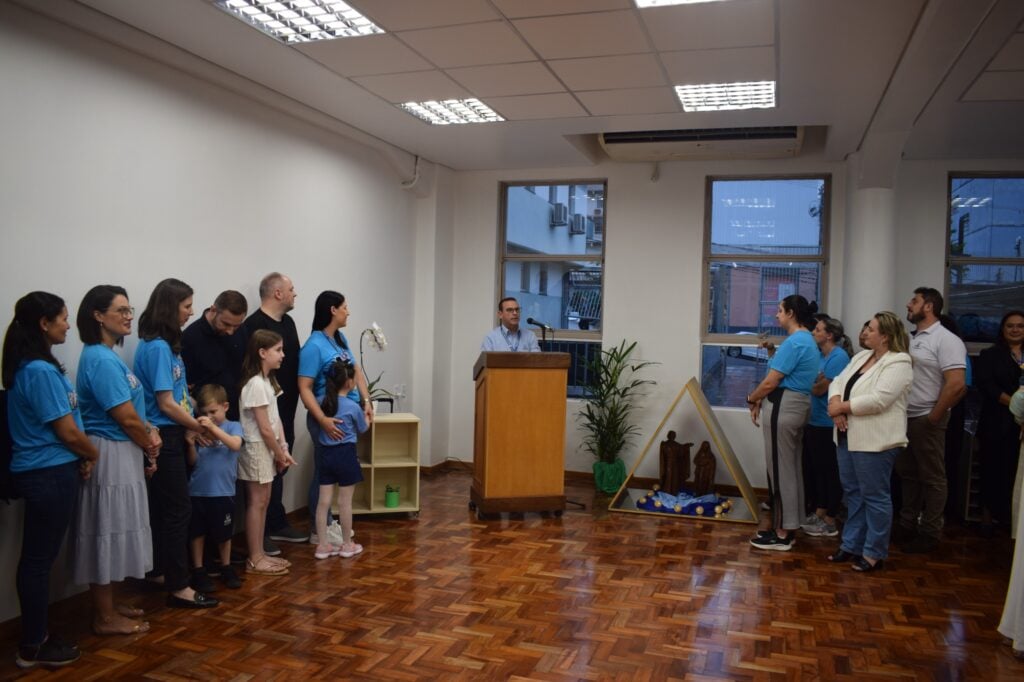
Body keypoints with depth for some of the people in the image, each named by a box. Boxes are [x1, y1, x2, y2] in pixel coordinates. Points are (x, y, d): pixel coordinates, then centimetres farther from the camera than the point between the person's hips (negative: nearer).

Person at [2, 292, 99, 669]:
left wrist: (80, 458, 9)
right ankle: (33, 647, 11)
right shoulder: (42, 371, -20)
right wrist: (94, 455, 0)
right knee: (40, 559, 0)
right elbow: (68, 432, -18)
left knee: (37, 557, 16)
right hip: (50, 474, -10)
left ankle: (36, 636, 27)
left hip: (41, 471, 10)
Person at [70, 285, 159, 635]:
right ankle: (105, 617, 11)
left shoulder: (107, 356, 12)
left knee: (113, 532, 17)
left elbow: (132, 413, 13)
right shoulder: (102, 360, -19)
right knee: (108, 532, 0)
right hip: (111, 456, -10)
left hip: (122, 453, 10)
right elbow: (126, 417, -19)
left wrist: (148, 438, -1)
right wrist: (151, 447, -4)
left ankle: (108, 605, 29)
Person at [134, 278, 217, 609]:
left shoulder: (164, 345, 10)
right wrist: (200, 427, -6)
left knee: (163, 507, 17)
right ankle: (178, 587, 3)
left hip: (169, 436, 9)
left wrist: (194, 423, 7)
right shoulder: (158, 348, -18)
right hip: (163, 438, -9)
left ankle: (160, 572, 30)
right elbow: (166, 404, -18)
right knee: (178, 508, -4)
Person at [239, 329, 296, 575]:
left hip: (267, 448, 9)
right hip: (257, 448, -9)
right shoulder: (256, 384, -20)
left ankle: (260, 554, 21)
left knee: (263, 501, 13)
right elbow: (264, 428, -20)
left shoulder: (267, 381, 10)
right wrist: (280, 453, -10)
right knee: (257, 503, -2)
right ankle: (254, 560, 7)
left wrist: (283, 449, 1)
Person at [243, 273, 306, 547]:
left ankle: (277, 524, 28)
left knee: (279, 468, 16)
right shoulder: (254, 325, -17)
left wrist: (292, 401, 13)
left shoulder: (288, 322, 13)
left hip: (285, 411, 9)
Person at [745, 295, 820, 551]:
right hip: (797, 406, 10)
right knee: (791, 469, 14)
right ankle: (787, 527, 23)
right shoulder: (808, 341, 16)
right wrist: (761, 402, 13)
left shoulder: (793, 342, -17)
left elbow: (770, 382, -17)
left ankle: (782, 535, 4)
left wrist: (751, 399, 1)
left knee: (780, 471, -3)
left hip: (783, 408, -10)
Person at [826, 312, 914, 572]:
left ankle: (874, 553, 12)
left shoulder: (898, 364, -13)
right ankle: (852, 545, 26)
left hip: (875, 441, -9)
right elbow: (838, 381, 10)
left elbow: (878, 400, -23)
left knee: (874, 496, 1)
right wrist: (835, 403, -11)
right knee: (853, 492, 15)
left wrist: (842, 407, -14)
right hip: (849, 437, 9)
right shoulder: (861, 357, 15)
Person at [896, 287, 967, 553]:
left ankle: (929, 533, 12)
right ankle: (907, 524, 26)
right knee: (907, 474, 15)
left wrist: (933, 417, -15)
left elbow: (956, 385, -20)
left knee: (931, 478, 3)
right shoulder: (912, 339, 12)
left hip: (926, 421, -8)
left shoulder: (946, 340, -12)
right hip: (904, 418, 8)